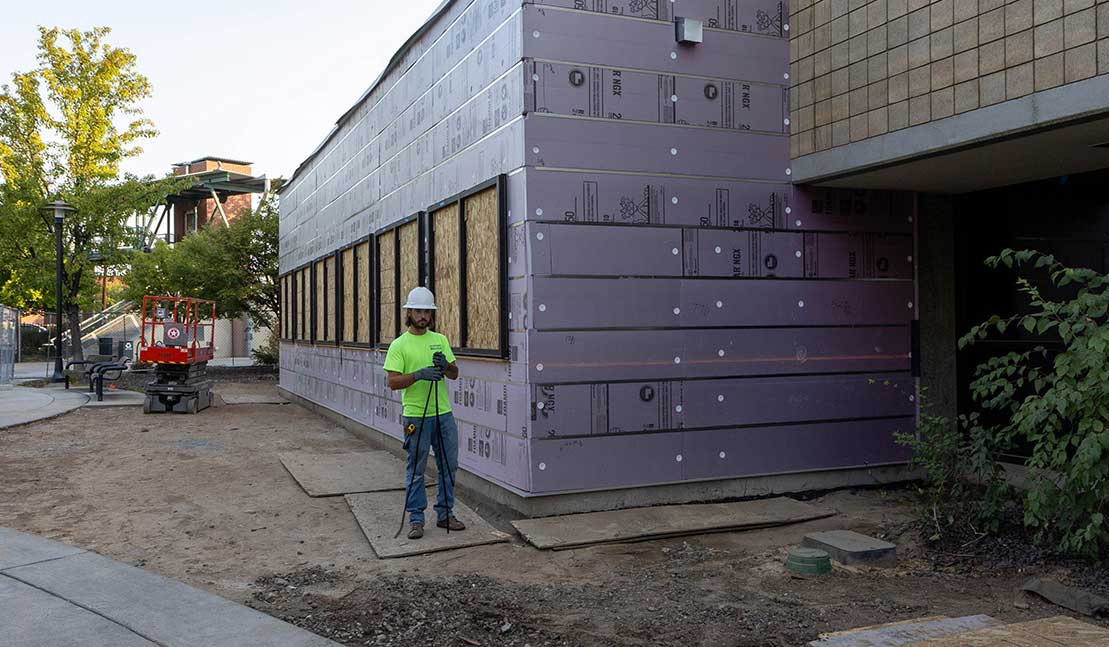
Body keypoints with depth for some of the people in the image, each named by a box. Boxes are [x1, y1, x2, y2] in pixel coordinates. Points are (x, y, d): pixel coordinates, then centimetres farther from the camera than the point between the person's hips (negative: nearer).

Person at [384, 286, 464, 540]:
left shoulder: (440, 340, 9)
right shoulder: (399, 345, -5)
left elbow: (455, 374, 10)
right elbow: (393, 382, -12)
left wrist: (445, 365, -12)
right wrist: (419, 374, -26)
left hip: (443, 414, 5)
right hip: (416, 417, -5)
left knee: (449, 466, 11)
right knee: (416, 471, 3)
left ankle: (445, 514, 23)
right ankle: (416, 519, 13)